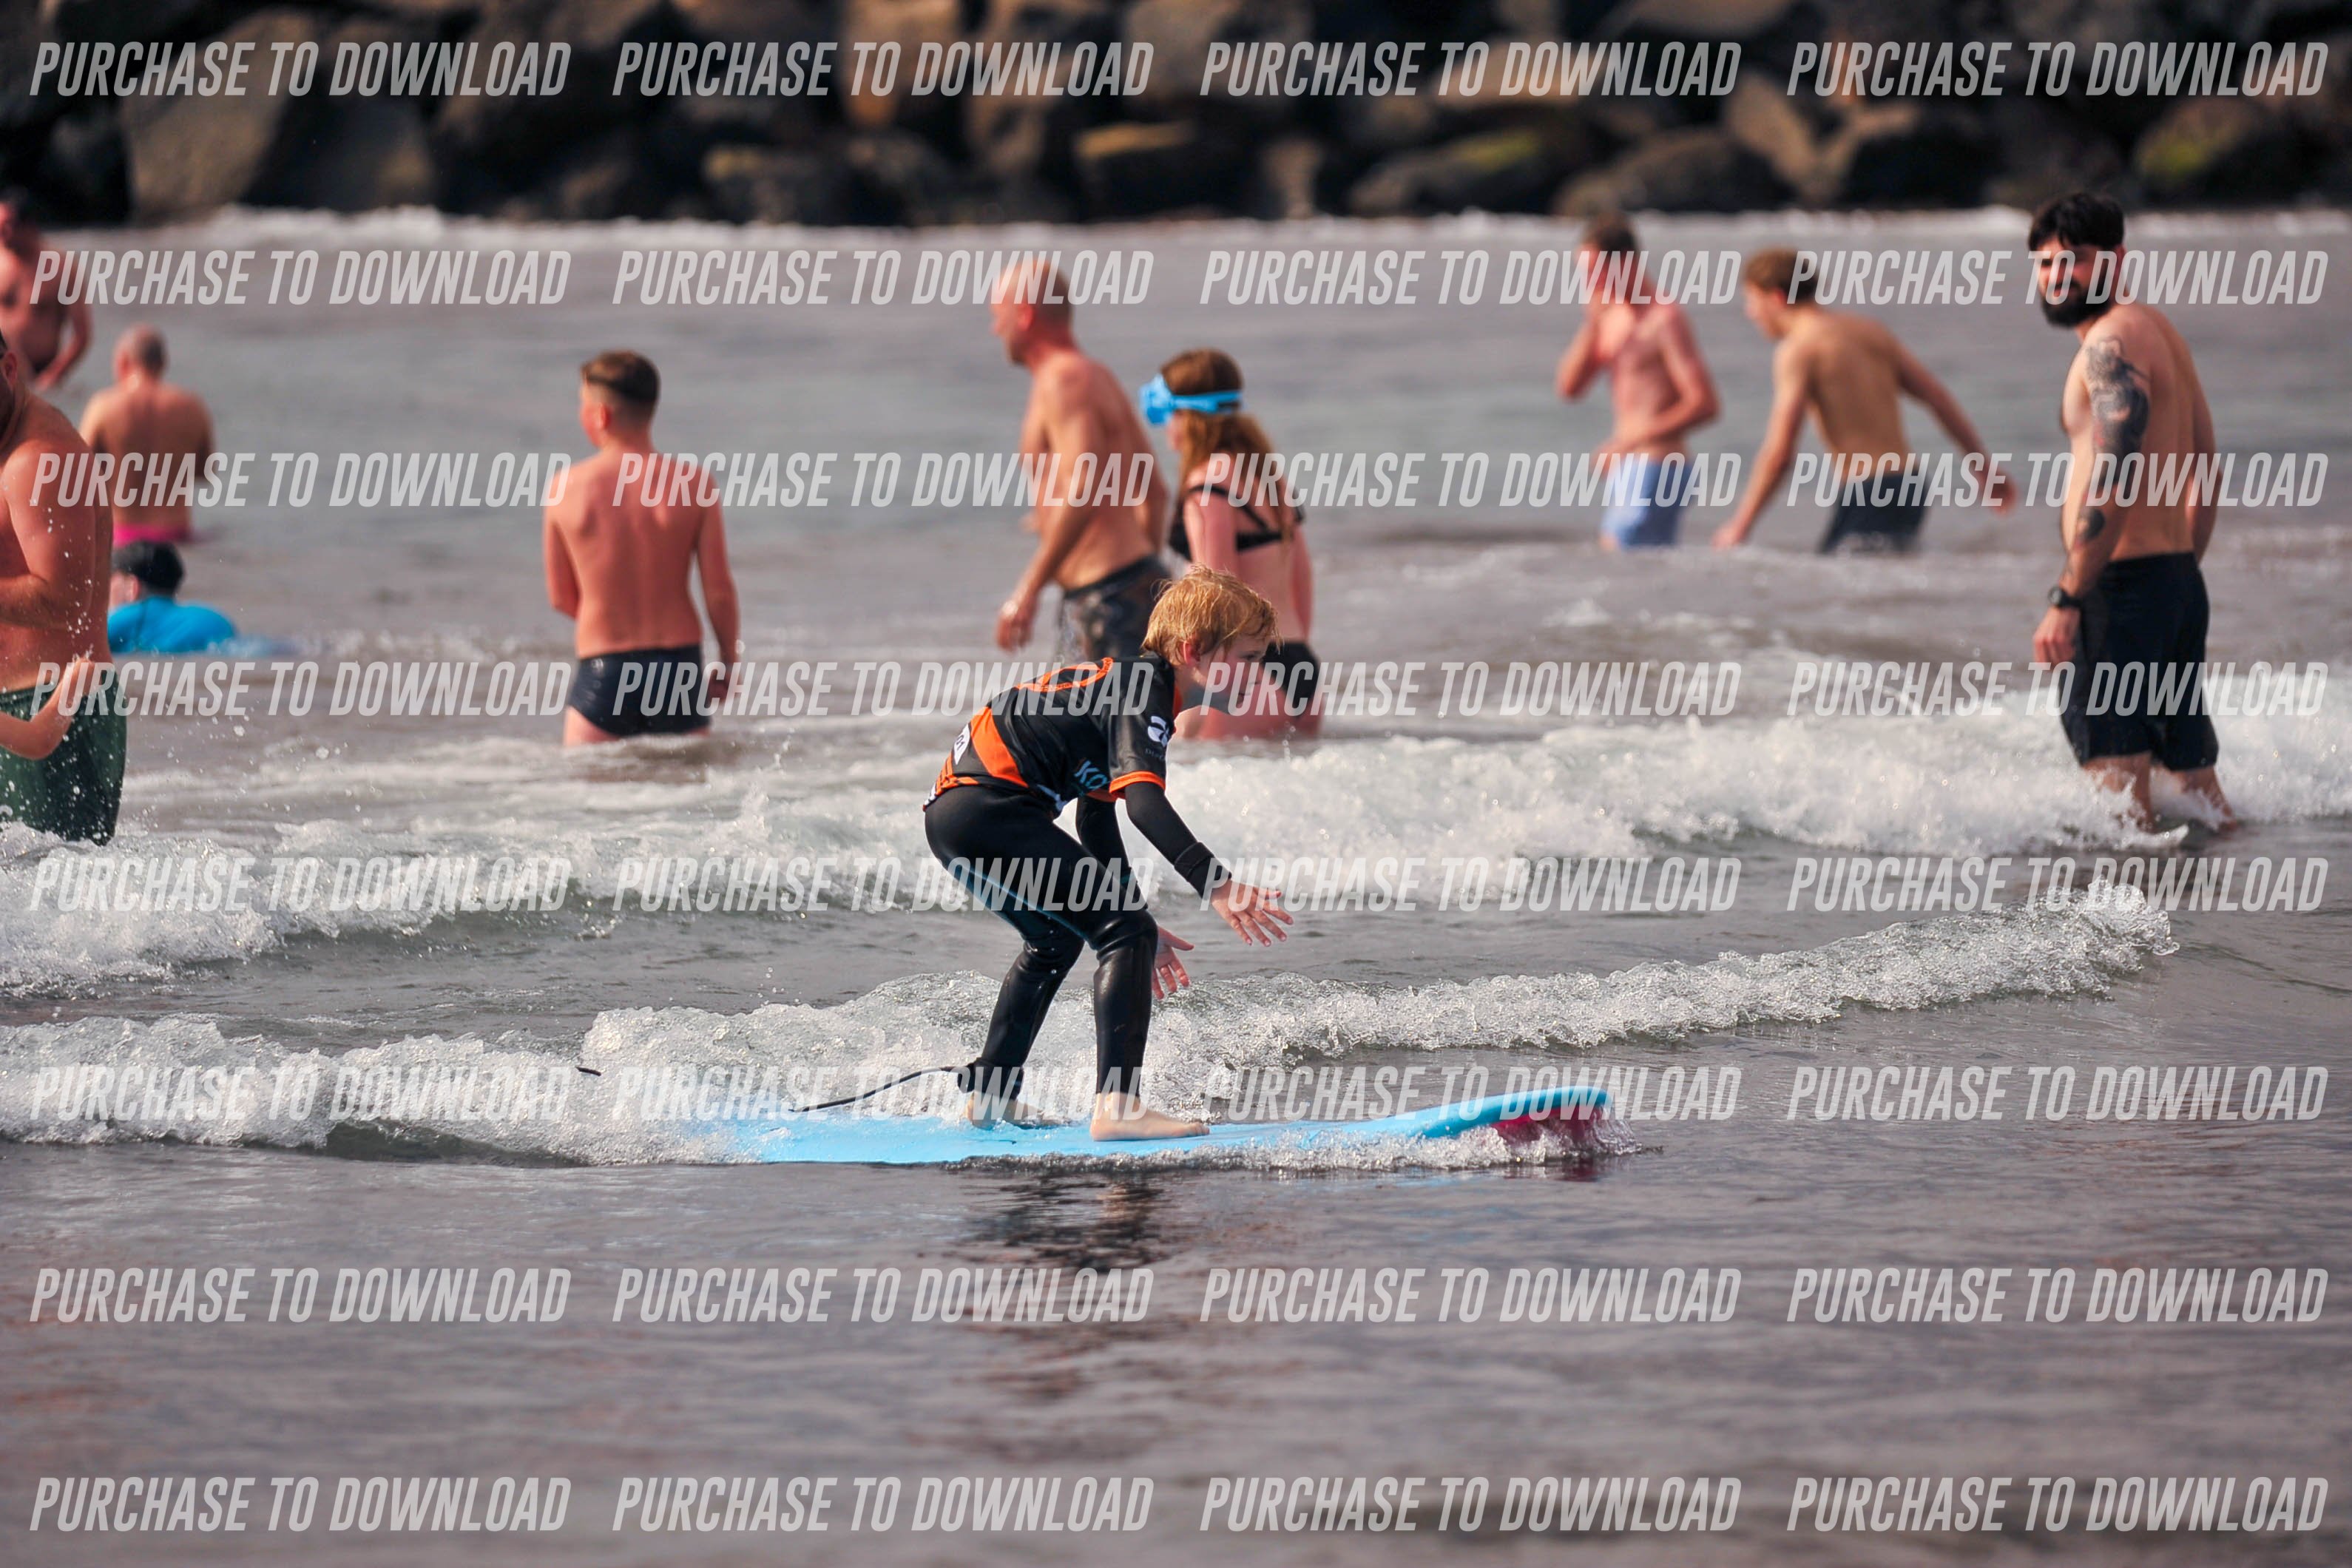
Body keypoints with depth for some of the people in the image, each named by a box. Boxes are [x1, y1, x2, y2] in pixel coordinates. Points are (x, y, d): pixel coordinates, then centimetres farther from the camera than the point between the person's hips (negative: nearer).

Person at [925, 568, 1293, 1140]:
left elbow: (1097, 819, 28)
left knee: (1056, 939, 32)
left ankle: (990, 1095, 41)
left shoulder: (1125, 683, 21)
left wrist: (1132, 917, 28)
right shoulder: (1142, 691, -12)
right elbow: (1144, 799, -29)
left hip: (953, 811, 11)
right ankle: (1118, 1105, -24)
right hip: (986, 808, -11)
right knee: (1127, 934, -14)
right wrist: (1218, 887, -39)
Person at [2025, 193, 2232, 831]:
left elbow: (2113, 482, -22)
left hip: (2124, 583, -10)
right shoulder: (2158, 329, 19)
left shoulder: (2111, 343, -13)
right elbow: (2204, 474, 23)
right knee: (2191, 772, 14)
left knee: (2117, 771, -12)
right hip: (2179, 580, 10)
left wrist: (2066, 600, -22)